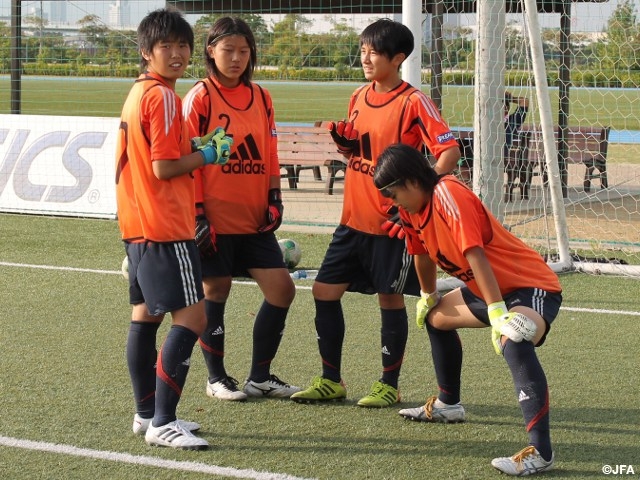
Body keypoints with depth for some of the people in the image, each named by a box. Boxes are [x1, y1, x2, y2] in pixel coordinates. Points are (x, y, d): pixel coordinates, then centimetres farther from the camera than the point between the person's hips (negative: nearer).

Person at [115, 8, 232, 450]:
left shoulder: (137, 93, 15)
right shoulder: (163, 97, -15)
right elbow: (164, 168, -20)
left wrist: (196, 146, 11)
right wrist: (209, 154, -8)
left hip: (139, 226, 11)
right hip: (166, 229, -11)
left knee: (146, 315, 15)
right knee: (192, 317, -11)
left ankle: (147, 414, 23)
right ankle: (162, 423, -13)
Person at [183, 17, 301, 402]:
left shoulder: (261, 98, 10)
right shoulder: (201, 98, -7)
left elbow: (270, 155, 14)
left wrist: (274, 200, 4)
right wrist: (197, 214, -13)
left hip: (254, 219, 5)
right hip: (216, 221, -5)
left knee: (282, 288, 1)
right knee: (216, 293, 3)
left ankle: (260, 376, 14)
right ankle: (217, 377, 19)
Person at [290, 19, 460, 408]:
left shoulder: (413, 102, -12)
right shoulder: (359, 98, 9)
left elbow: (450, 151, -18)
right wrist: (343, 140, -2)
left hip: (391, 222, -7)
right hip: (354, 219, 7)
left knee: (391, 299, 3)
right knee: (325, 291, 6)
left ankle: (389, 386, 16)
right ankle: (331, 381, 18)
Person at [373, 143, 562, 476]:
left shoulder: (448, 194, -26)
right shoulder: (413, 208, 2)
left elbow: (475, 255, -34)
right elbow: (422, 254, 21)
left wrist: (498, 315, -39)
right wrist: (428, 296, 36)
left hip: (532, 287, -11)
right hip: (489, 289, 11)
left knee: (513, 343, -40)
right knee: (436, 316, 30)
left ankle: (540, 452, -44)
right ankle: (447, 405, 50)